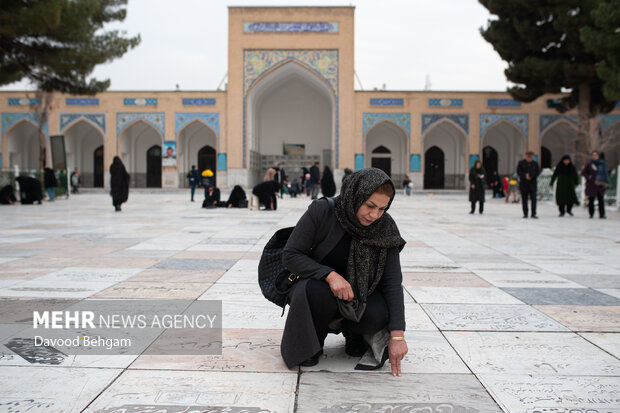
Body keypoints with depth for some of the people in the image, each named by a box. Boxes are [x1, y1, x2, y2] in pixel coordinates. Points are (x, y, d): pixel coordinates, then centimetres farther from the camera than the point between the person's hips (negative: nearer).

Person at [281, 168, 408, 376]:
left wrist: (397, 335, -22)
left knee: (378, 314, -30)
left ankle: (353, 333, 8)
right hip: (316, 283, -2)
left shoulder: (386, 228, -14)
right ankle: (312, 340, -3)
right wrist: (330, 275, -34)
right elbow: (290, 255, -18)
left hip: (357, 291, 2)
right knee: (318, 292, -37)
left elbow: (392, 282, -14)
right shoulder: (322, 211, -21)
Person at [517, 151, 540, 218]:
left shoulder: (535, 164, 9)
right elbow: (518, 171, -2)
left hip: (532, 184, 1)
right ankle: (525, 214, 10)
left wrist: (531, 175, -14)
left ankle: (533, 214, -3)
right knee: (524, 199, 3)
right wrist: (525, 175, -17)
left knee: (533, 199, -7)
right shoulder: (521, 163, 4)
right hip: (524, 184, -1)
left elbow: (538, 172, 2)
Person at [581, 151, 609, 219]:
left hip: (600, 185, 1)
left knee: (601, 200, -3)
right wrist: (588, 177, -9)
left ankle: (602, 214, -2)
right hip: (591, 185, -1)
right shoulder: (589, 164, 2)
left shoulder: (603, 164, 8)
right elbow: (583, 172, 6)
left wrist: (606, 183, 3)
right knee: (591, 200, 2)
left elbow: (605, 174, 12)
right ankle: (591, 214, 11)